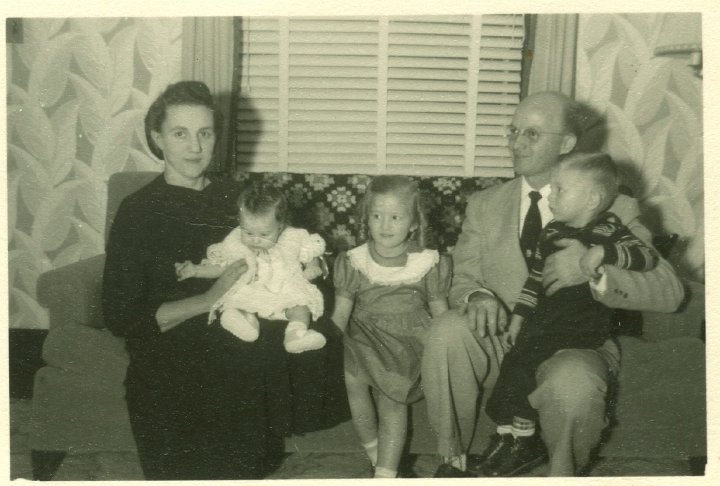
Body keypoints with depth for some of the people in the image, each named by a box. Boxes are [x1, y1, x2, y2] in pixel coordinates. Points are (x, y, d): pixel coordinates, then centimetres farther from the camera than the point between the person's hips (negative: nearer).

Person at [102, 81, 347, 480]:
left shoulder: (234, 196, 12)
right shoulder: (137, 212, -2)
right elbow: (119, 317, -8)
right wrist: (209, 298, -19)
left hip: (245, 338, 5)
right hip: (173, 355, -4)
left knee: (317, 350, -23)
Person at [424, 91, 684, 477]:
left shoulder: (613, 210, 0)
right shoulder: (484, 206, 9)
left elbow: (669, 292, -9)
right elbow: (461, 279, 6)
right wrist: (477, 296, -21)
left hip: (574, 348, -2)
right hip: (499, 344, 3)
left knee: (572, 384, -37)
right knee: (447, 330, -29)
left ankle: (563, 473, -3)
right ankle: (453, 460, -9)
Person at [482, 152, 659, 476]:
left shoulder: (608, 230, -2)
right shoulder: (552, 232, 15)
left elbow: (648, 256, -16)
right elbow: (535, 278, 18)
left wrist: (602, 252, -29)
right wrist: (517, 320, 15)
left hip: (585, 325, -6)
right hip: (544, 318, 6)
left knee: (523, 361, -20)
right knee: (512, 362, -12)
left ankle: (523, 439, -4)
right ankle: (508, 438, 0)